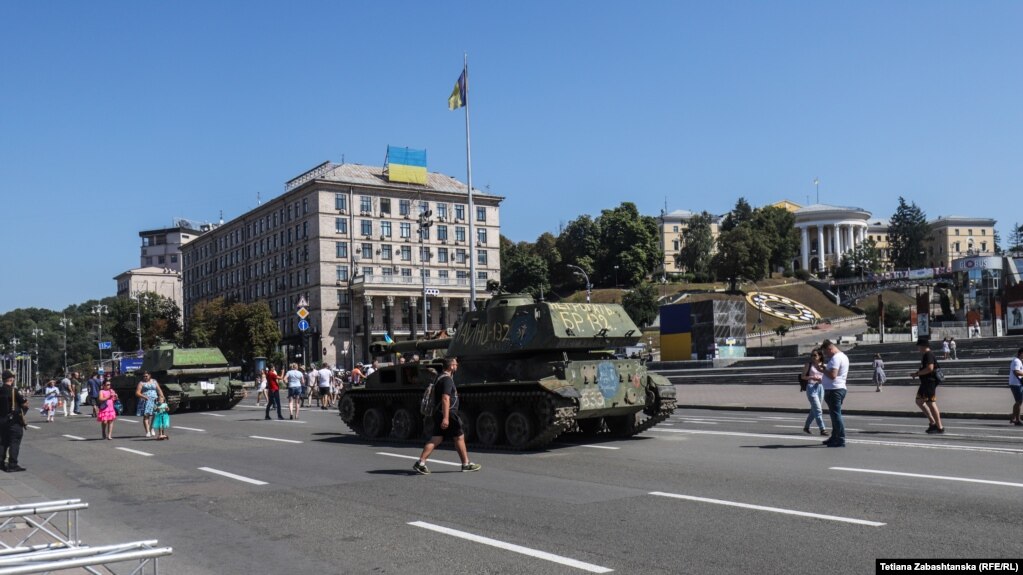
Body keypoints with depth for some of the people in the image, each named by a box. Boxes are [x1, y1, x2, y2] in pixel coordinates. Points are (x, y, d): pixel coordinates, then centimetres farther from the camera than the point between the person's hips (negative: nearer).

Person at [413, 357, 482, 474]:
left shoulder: (440, 377, 17)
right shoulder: (447, 379, -15)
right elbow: (445, 399, -24)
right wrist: (446, 418, -29)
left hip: (439, 414, 9)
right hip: (448, 414, -9)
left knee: (436, 439, 4)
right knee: (459, 437, 4)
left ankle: (420, 463, -4)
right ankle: (466, 464, 13)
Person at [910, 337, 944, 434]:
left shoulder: (929, 355, -16)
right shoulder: (925, 355, 16)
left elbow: (930, 368, -25)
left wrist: (917, 373, -17)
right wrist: (916, 373, 11)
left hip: (930, 382, -11)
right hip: (925, 382, 11)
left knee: (931, 404, -6)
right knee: (919, 401, 15)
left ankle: (940, 427, -1)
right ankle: (933, 422, 18)